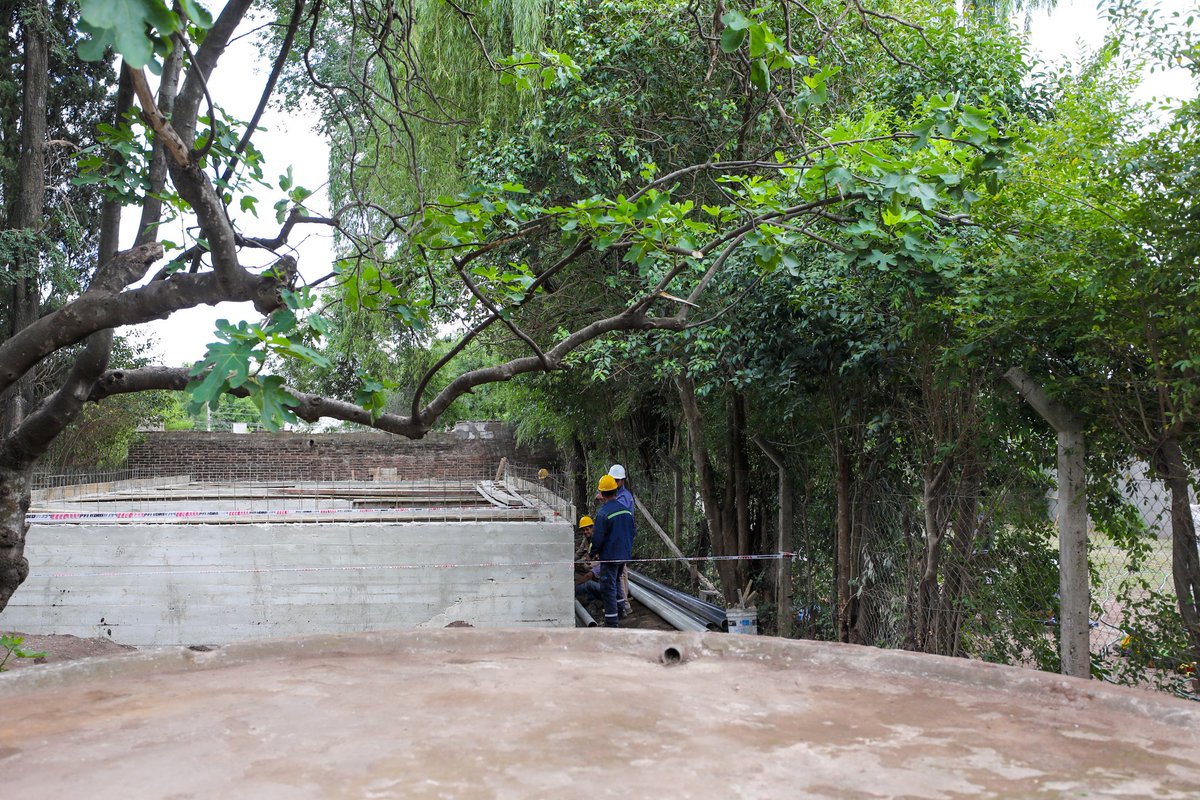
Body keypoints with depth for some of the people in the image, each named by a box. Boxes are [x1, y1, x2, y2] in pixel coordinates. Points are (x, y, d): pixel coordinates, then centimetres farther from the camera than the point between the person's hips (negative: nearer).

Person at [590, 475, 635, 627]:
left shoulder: (603, 513, -19)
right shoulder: (626, 510, 2)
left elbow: (597, 537, -16)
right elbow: (632, 532, 12)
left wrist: (593, 553, 0)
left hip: (609, 556, -7)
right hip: (625, 555, 7)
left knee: (609, 587, 0)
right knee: (616, 580, 28)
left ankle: (611, 622, 1)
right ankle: (619, 609, 34)